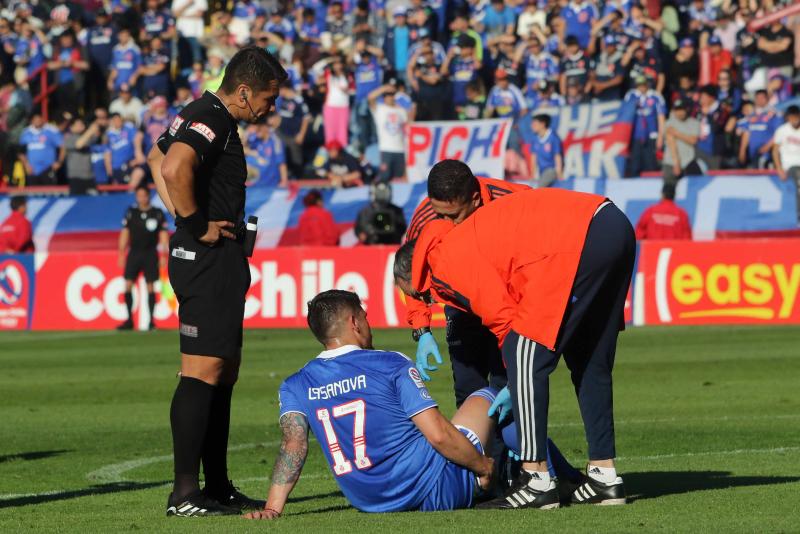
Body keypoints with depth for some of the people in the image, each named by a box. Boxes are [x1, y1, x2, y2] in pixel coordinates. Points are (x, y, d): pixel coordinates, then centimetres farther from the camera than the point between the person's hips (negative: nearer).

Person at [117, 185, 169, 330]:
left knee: (150, 286, -3)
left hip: (150, 253, -2)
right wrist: (121, 254, 5)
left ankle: (151, 320, 4)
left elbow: (164, 236, 3)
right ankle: (129, 320, 2)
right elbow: (124, 234, 9)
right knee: (128, 284, -5)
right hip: (134, 252, 2)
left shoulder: (157, 213, 1)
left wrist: (164, 256, -2)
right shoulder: (131, 212, 6)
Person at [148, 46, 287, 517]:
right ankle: (185, 494, -13)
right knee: (203, 372, -12)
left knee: (224, 372, 14)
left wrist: (185, 219, 22)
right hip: (210, 260, -11)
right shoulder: (211, 122, -15)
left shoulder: (200, 116, 17)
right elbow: (174, 169, -34)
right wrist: (198, 226, -21)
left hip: (217, 261, 11)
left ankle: (218, 486, 19)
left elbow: (157, 159, 34)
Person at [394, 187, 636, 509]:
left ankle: (537, 482, -8)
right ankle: (604, 477, 21)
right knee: (588, 362, 19)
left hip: (579, 240, -10)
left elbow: (504, 318, -2)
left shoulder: (446, 263, 1)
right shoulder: (470, 240, 29)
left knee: (522, 357, -6)